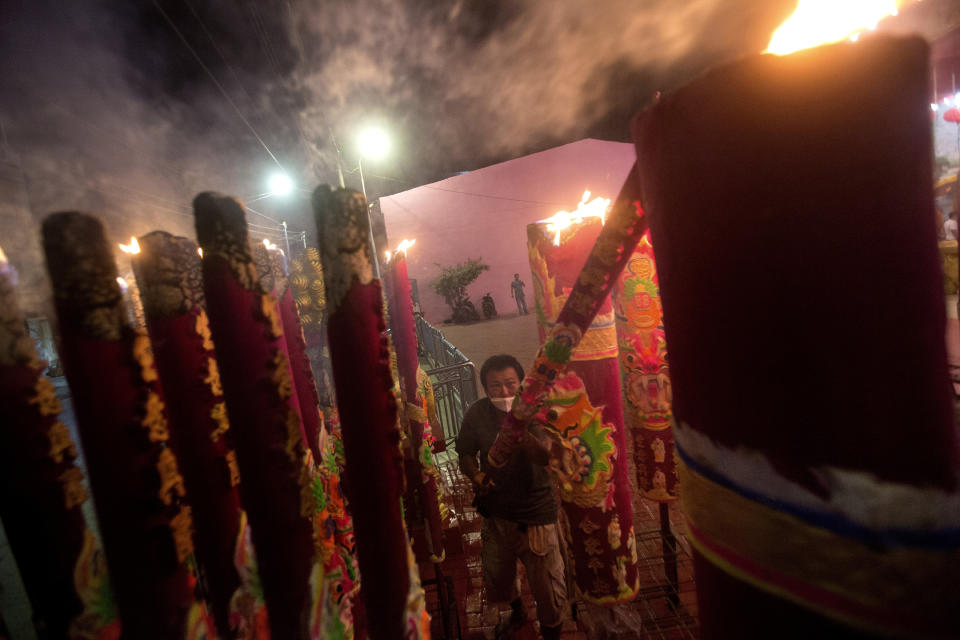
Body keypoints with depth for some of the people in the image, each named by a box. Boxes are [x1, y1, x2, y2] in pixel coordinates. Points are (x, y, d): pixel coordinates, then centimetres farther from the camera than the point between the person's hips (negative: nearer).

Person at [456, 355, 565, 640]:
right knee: (497, 579, 25)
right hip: (496, 512, 4)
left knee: (548, 587, 10)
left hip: (536, 514, -3)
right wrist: (475, 475, -16)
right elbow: (466, 454, 3)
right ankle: (517, 612, 59)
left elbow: (547, 458, -31)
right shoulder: (477, 413, -10)